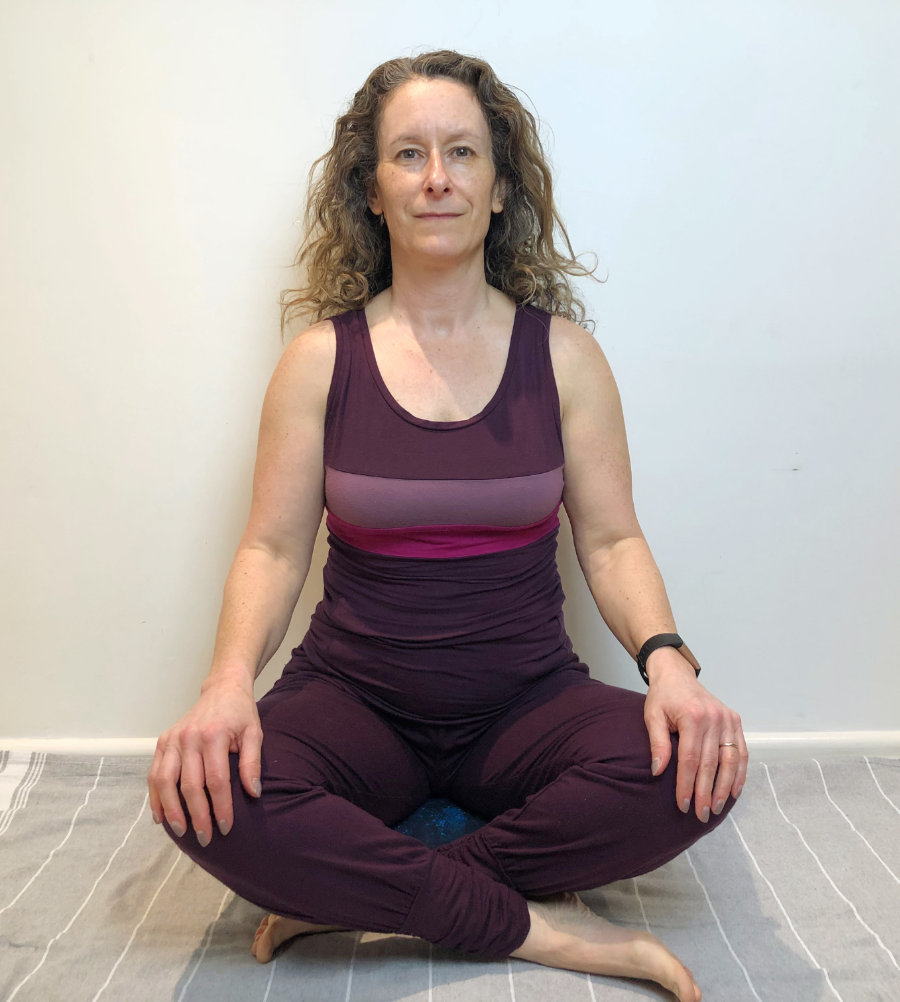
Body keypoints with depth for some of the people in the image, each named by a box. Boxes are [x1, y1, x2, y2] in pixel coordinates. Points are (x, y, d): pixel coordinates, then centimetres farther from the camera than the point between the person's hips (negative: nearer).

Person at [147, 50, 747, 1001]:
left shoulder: (562, 354, 0)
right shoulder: (320, 359, -1)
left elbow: (611, 539, 0)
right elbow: (272, 548, -2)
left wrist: (667, 659, -19)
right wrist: (228, 682, -21)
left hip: (526, 704, 1)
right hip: (354, 699, 0)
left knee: (692, 770, -27)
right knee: (205, 796, -29)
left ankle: (356, 894, -13)